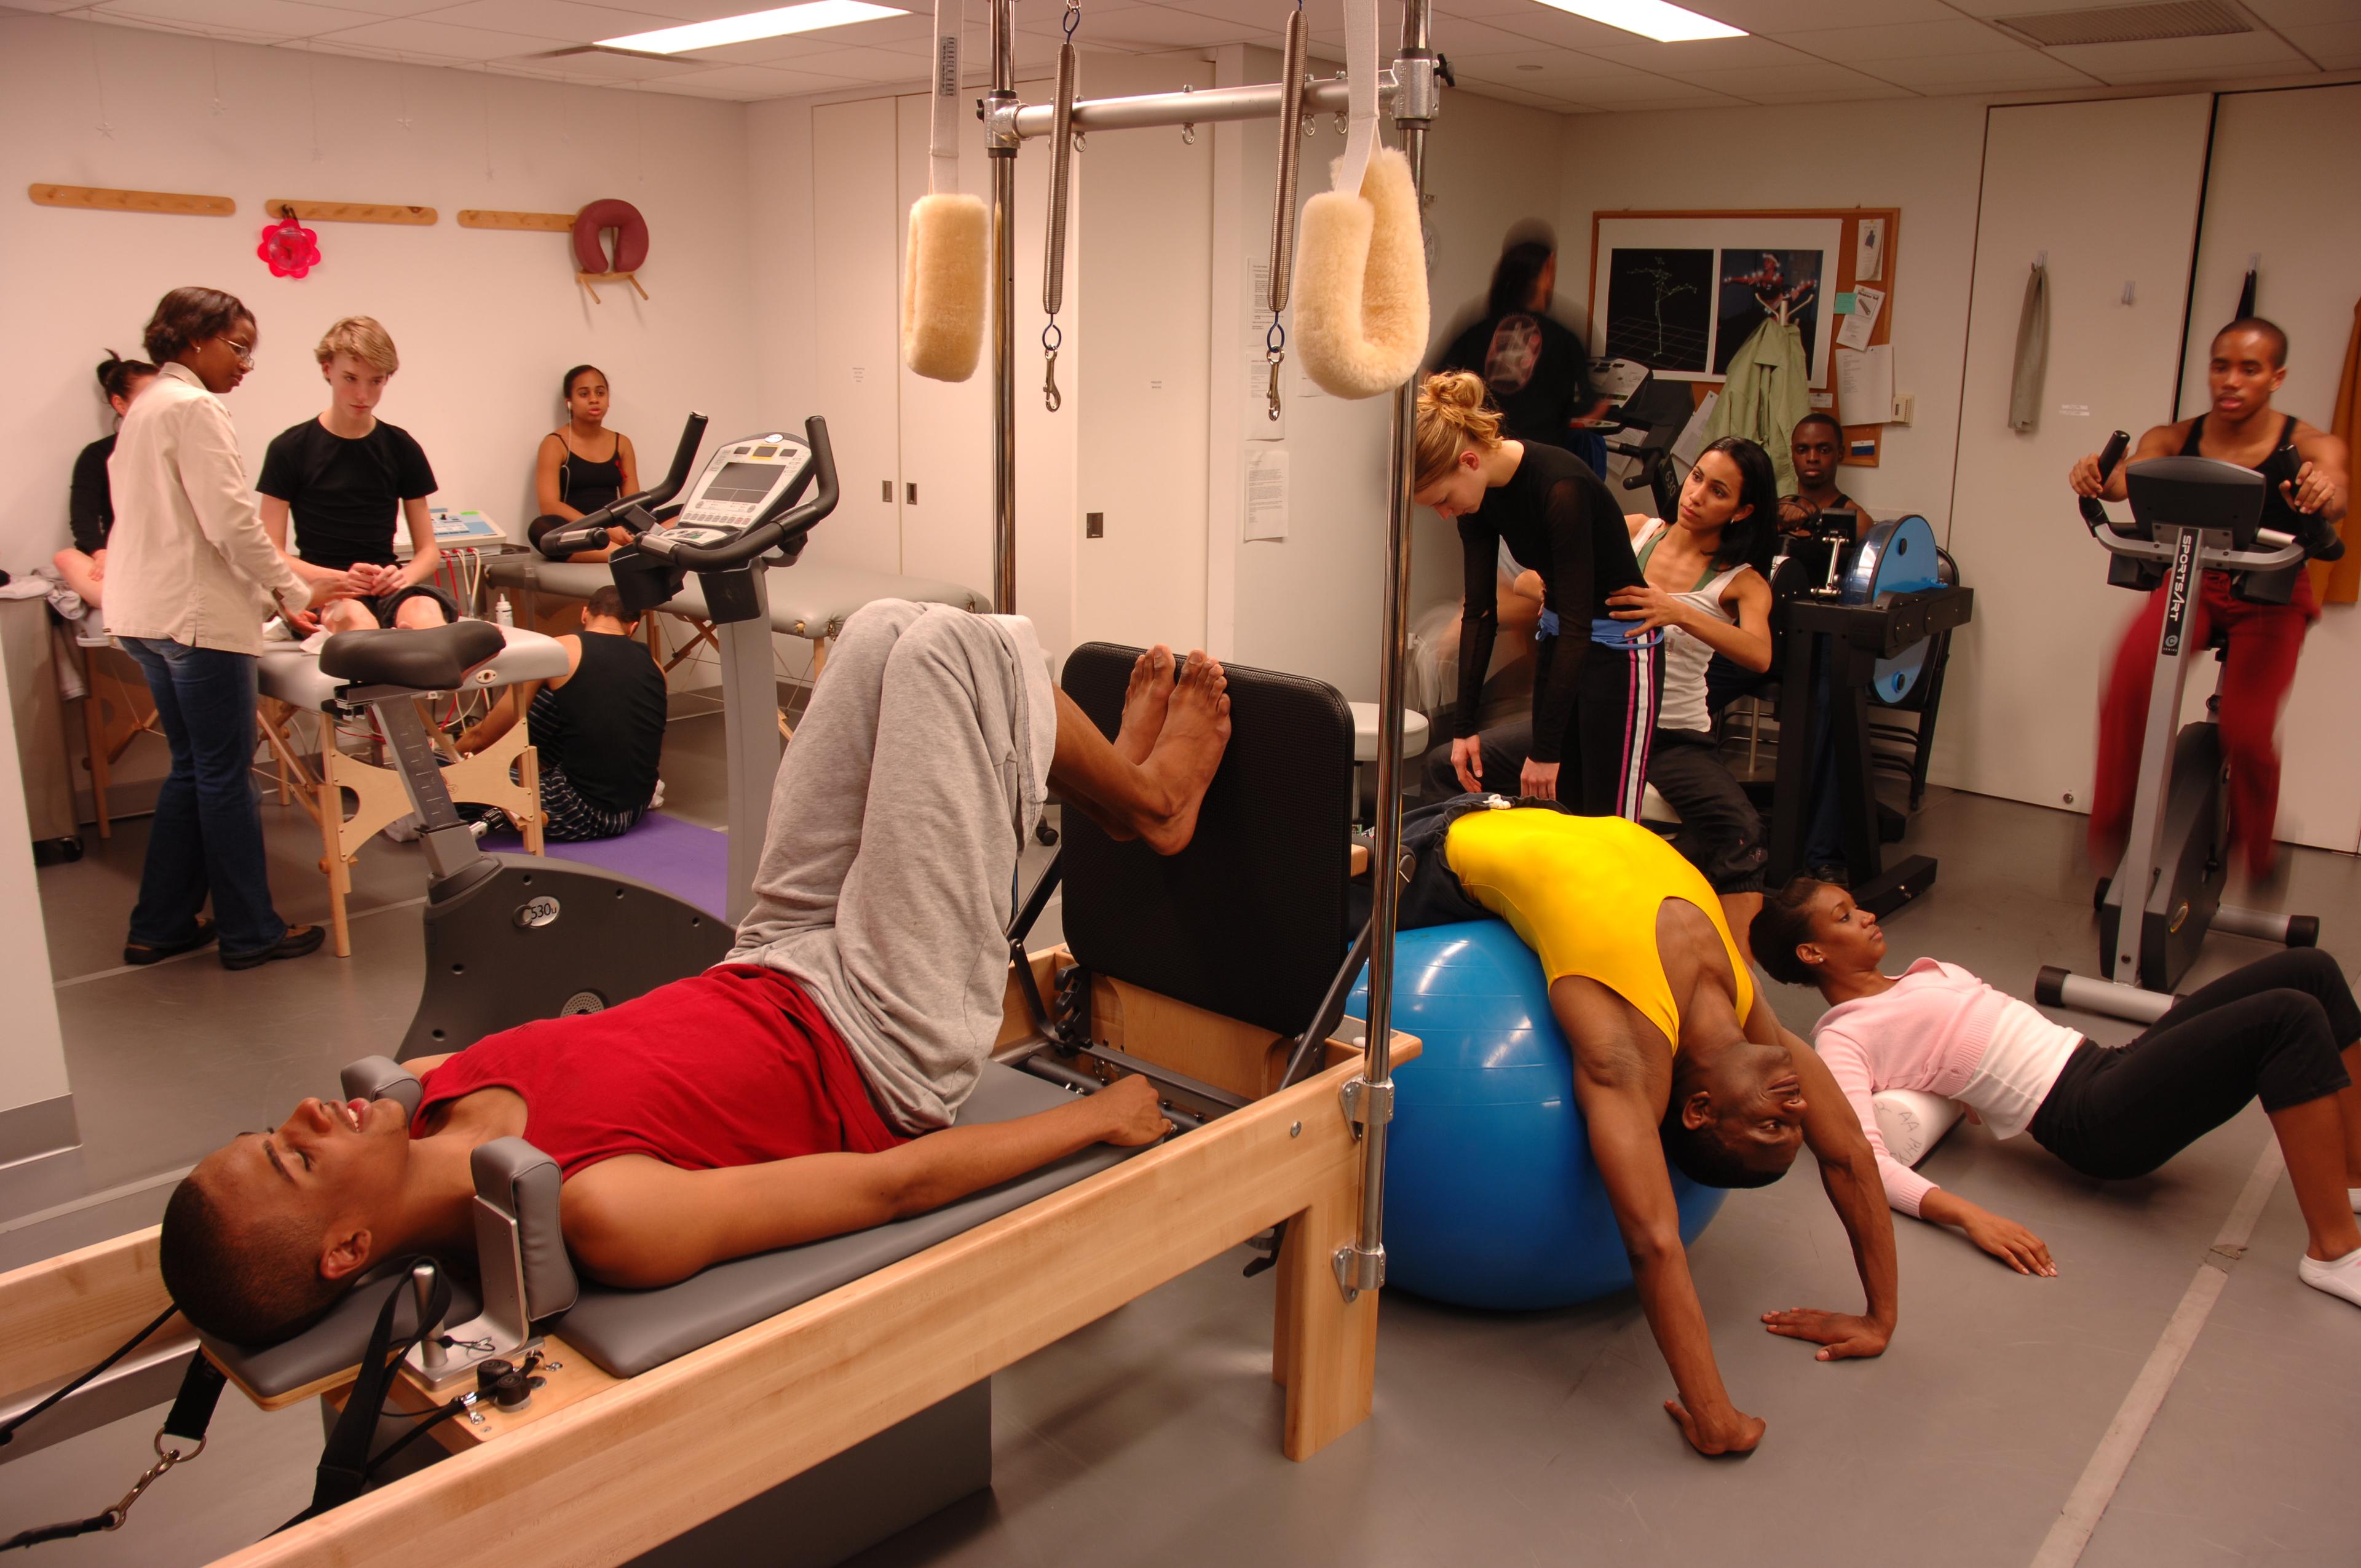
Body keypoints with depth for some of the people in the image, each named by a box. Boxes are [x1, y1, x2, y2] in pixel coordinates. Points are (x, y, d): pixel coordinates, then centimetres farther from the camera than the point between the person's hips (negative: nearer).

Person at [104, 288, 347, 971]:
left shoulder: (147, 407, 19)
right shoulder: (193, 407, -12)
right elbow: (230, 522, -19)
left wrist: (274, 597, 16)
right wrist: (295, 592, -8)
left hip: (151, 614, 10)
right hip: (198, 615, -10)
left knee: (192, 770, 16)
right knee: (225, 778, -2)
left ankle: (160, 926, 21)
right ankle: (249, 932, 7)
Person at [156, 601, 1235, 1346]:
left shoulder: (429, 1100, -14)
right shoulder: (593, 1216, -36)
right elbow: (892, 1185, -29)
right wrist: (1095, 1119, -19)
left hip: (765, 981, 7)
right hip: (881, 1053, -7)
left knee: (887, 633, 4)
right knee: (958, 645, -9)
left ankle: (1119, 783, 27)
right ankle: (1149, 803, 21)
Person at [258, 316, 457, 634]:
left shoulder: (402, 448, 13)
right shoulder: (290, 449, 6)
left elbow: (428, 551, 14)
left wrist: (405, 576, -10)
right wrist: (340, 578, -16)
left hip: (388, 586, 2)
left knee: (424, 612, -36)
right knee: (354, 615, -39)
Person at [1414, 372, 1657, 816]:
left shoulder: (1560, 486, -27)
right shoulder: (1482, 493, -6)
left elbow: (1578, 624, -27)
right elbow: (1479, 611, 0)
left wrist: (1545, 750, -25)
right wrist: (1467, 726, -1)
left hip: (1619, 648, -7)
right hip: (1559, 637, 7)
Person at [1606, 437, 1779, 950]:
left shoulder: (1742, 582, 1)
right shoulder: (1634, 531, 9)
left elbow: (1759, 655, -19)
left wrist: (1681, 613, -34)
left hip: (1675, 731, -2)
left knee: (1738, 829, -31)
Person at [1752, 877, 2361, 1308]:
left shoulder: (1927, 976, 22)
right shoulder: (1843, 1040, -6)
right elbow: (1866, 1159, -20)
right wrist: (1968, 1215, -32)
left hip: (2107, 1066, 9)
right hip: (2093, 1122, -9)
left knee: (2309, 969, 0)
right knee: (2290, 1017, -23)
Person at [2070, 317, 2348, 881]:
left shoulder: (2311, 447, -10)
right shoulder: (2176, 440, -5)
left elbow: (2334, 498, -30)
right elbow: (2129, 477, -25)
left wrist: (2322, 493, -55)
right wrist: (2096, 476, -50)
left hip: (2270, 600, -1)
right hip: (2192, 582, 1)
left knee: (2247, 730, -19)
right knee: (2132, 674, -30)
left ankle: (2258, 854, 15)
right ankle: (2111, 830, -13)